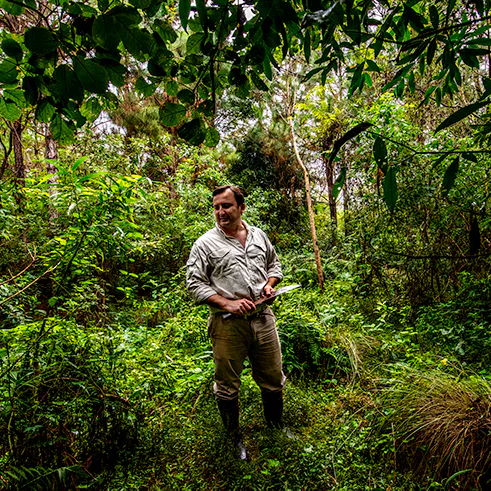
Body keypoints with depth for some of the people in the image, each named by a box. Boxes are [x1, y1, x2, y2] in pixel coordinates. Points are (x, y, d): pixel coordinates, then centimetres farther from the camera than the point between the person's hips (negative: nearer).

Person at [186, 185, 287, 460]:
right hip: (228, 324, -3)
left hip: (263, 318, 4)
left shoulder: (259, 235, 8)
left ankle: (277, 427, 43)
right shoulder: (206, 244, -6)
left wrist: (270, 285, 1)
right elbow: (195, 284, -7)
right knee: (227, 387, 10)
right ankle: (234, 437, 35)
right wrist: (227, 304, -17)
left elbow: (274, 264, 22)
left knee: (273, 379, 16)